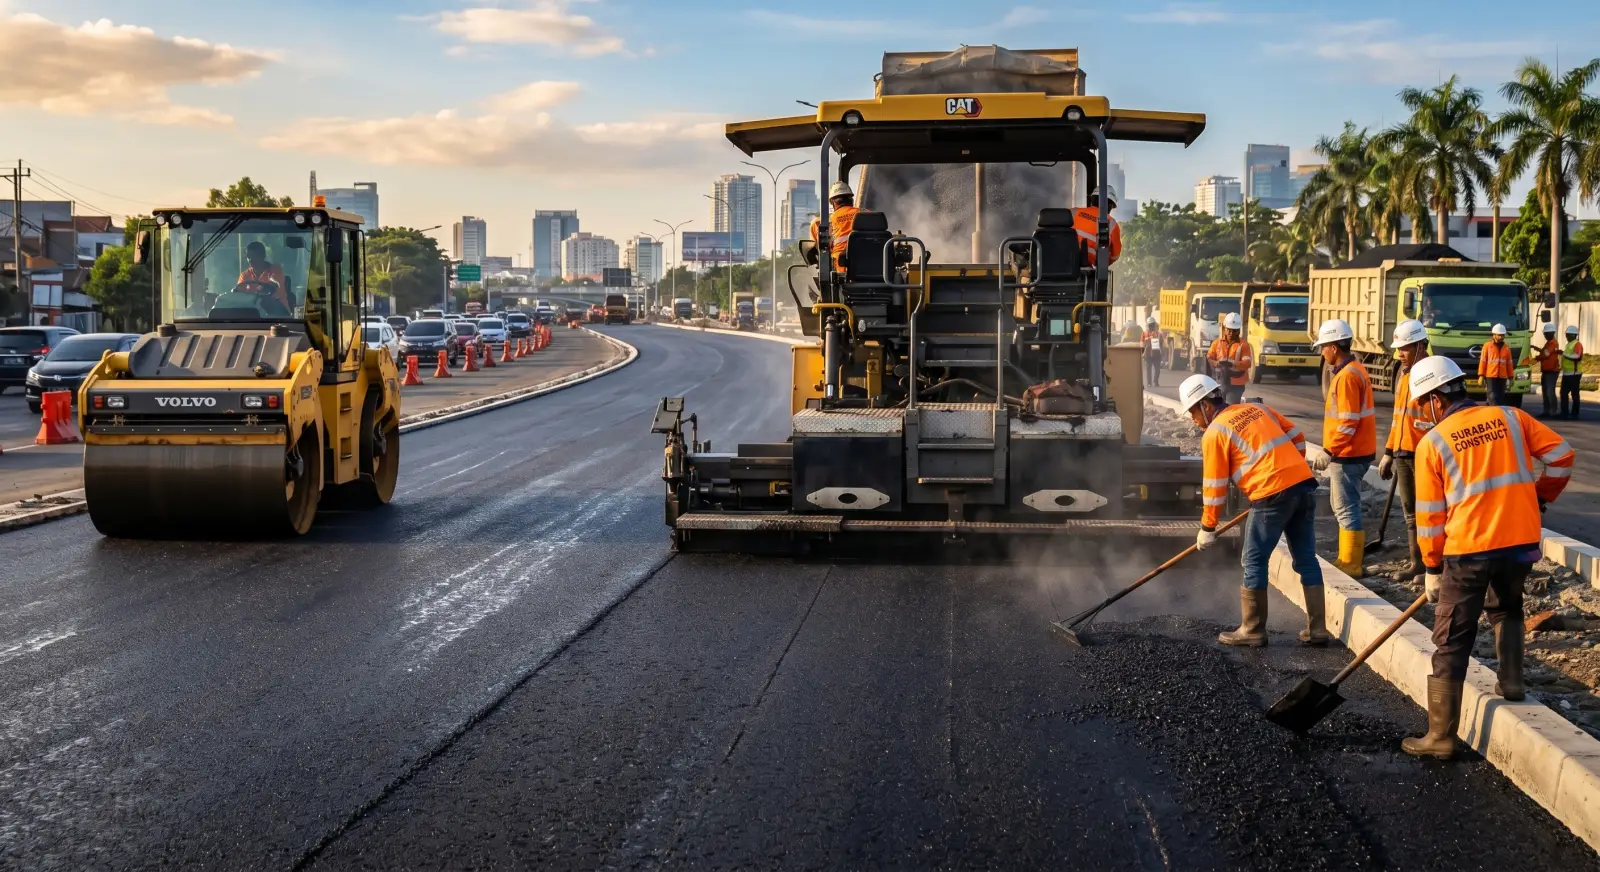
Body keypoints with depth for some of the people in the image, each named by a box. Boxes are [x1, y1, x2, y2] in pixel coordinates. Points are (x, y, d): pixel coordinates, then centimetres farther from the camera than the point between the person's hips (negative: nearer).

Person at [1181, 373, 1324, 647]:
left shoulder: (1214, 433, -1)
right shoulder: (1256, 408, 18)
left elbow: (1214, 486, 1)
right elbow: (1296, 436, 21)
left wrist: (1207, 528, 10)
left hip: (1273, 494, -7)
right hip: (1304, 483, 7)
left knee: (1254, 562, 5)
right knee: (1306, 559, 12)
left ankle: (1252, 630, 9)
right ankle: (1317, 629, 16)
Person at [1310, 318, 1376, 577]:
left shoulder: (1347, 376, -19)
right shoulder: (1353, 370, 13)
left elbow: (1348, 422, -23)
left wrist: (1328, 452, -20)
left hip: (1349, 454, -10)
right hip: (1352, 451, 10)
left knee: (1346, 508, -4)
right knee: (1343, 505, 19)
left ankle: (1351, 564, 2)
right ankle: (1351, 555, 27)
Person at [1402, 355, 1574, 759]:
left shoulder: (1432, 442, -1)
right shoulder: (1511, 418, 7)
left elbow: (1430, 516, 2)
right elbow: (1562, 456, 6)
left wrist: (1433, 568, 13)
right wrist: (1540, 496, 22)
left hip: (1468, 550, -4)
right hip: (1522, 541, 4)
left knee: (1452, 643, 4)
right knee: (1506, 607, 34)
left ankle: (1441, 736, 6)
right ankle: (1511, 681, 28)